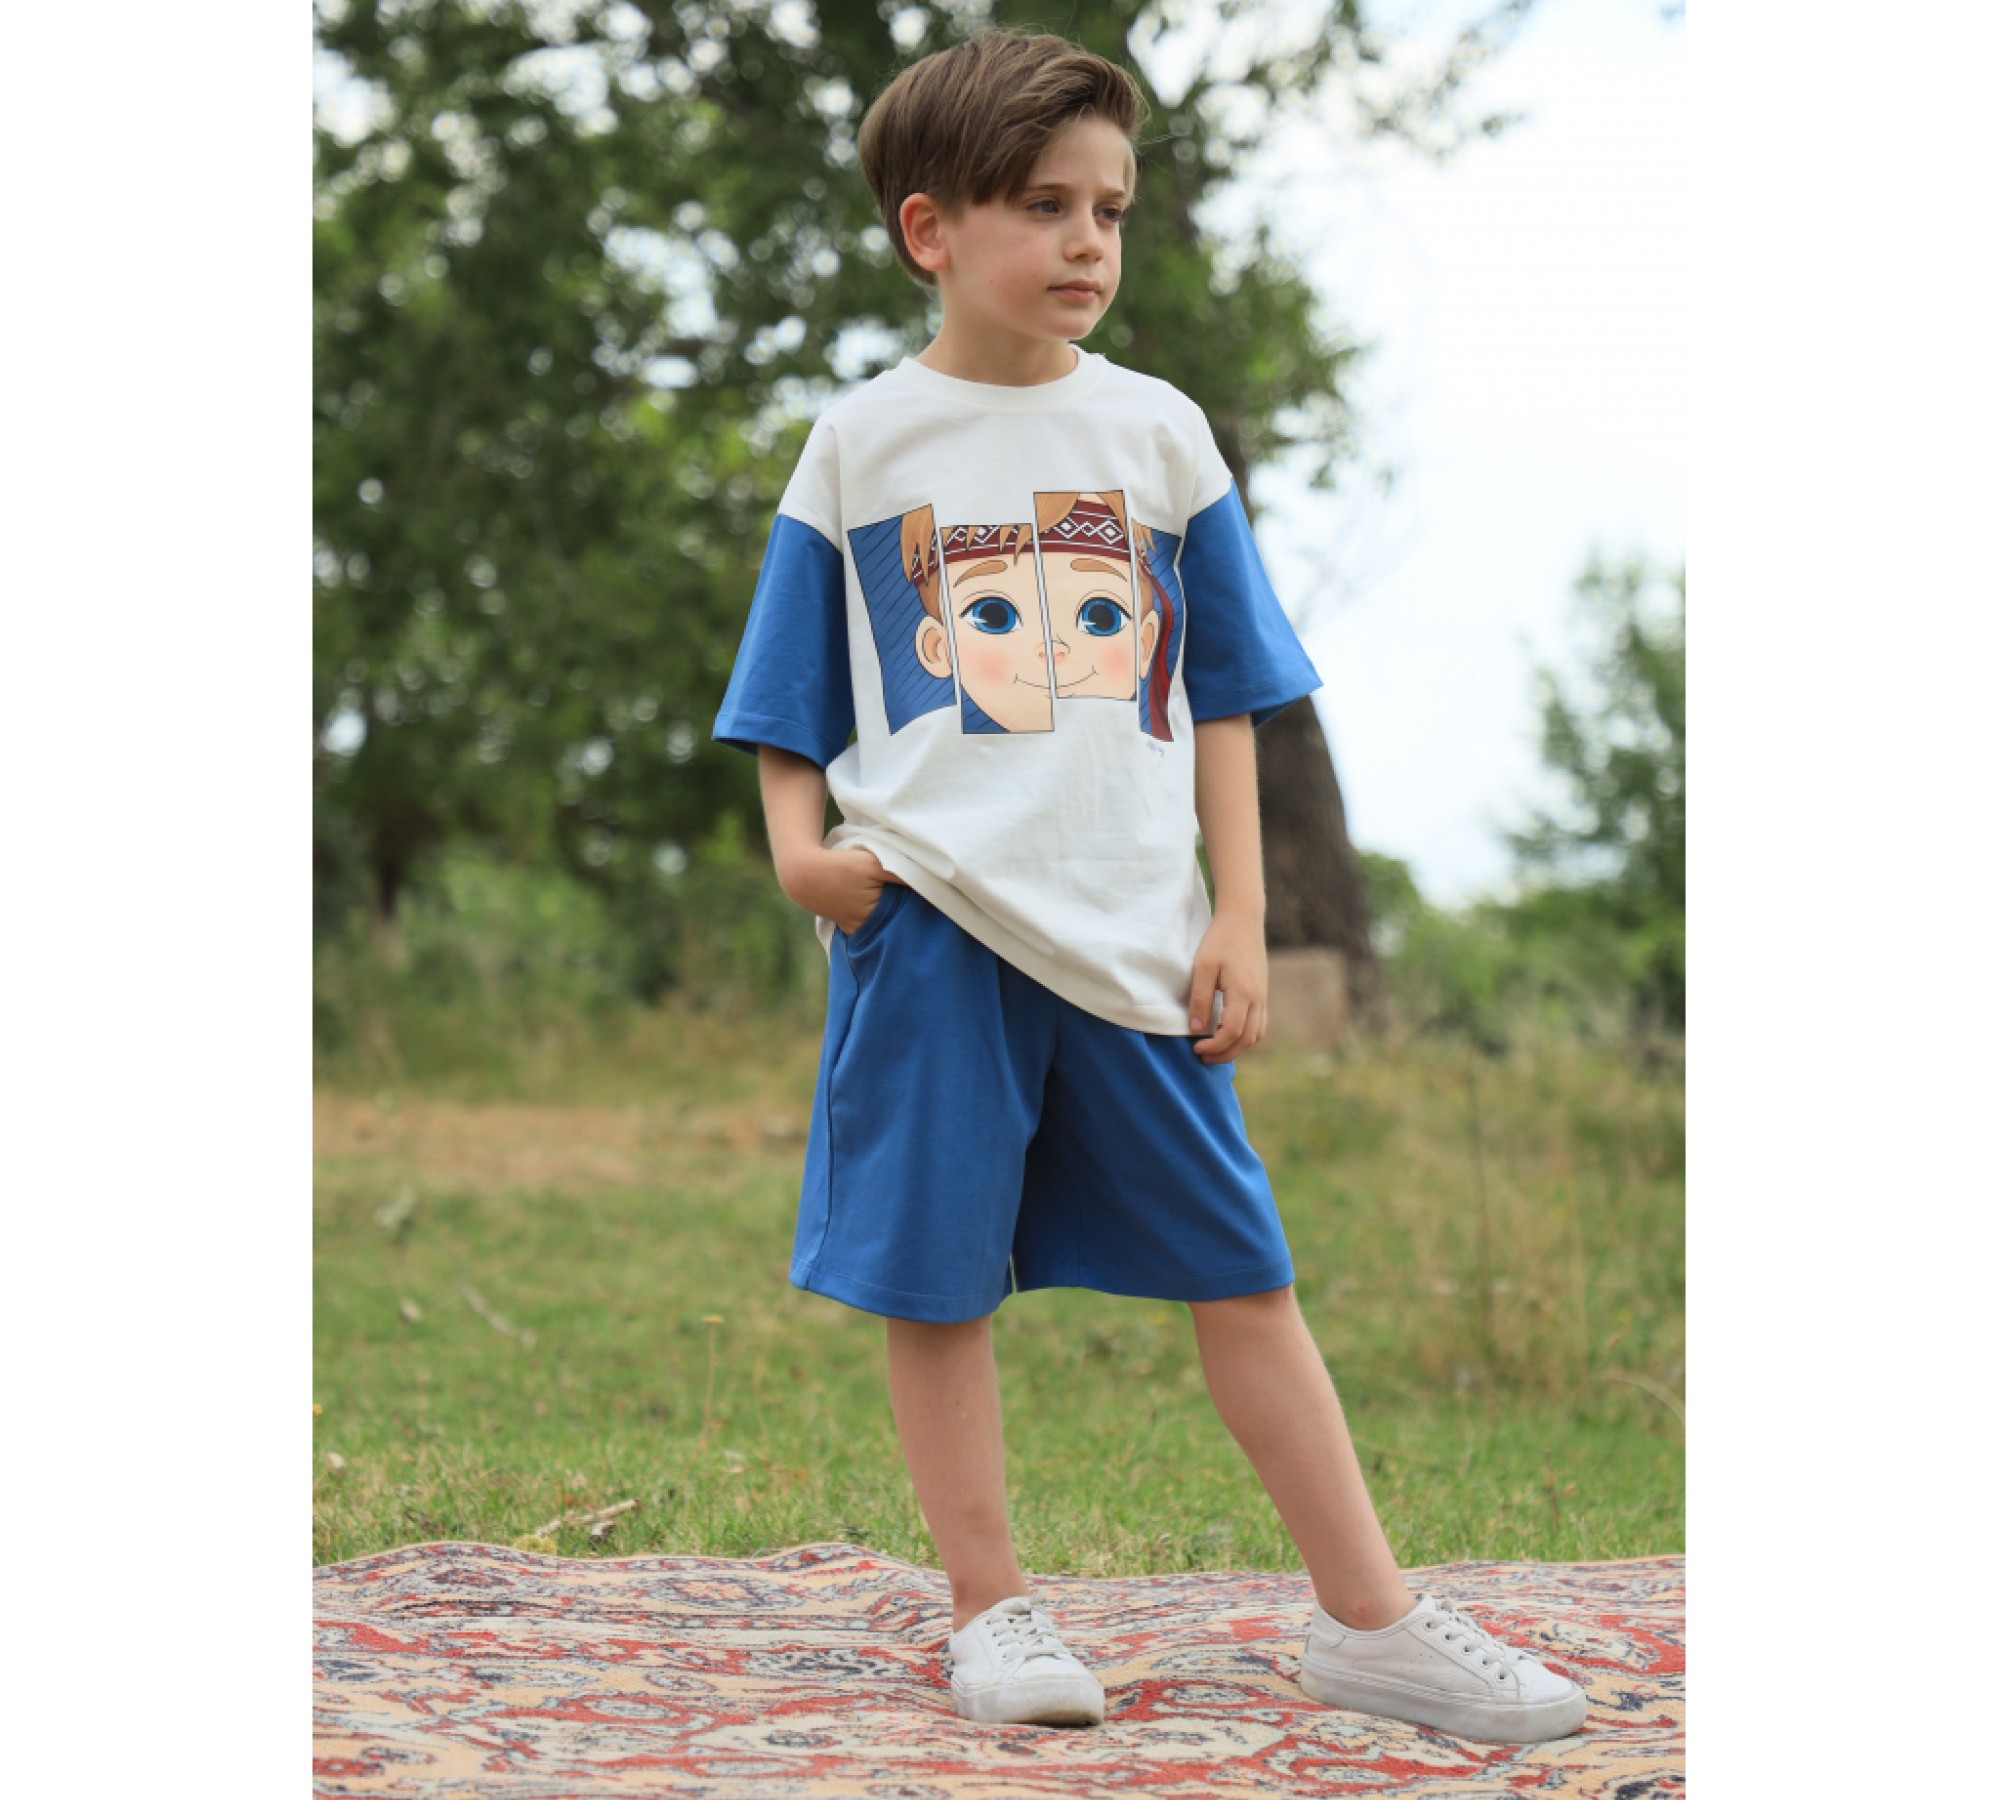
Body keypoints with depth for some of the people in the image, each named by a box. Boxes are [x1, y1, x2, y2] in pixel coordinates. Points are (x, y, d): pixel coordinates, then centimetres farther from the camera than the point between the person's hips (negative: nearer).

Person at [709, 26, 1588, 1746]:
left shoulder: (1158, 432, 9)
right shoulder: (863, 445, 5)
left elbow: (1223, 701, 11)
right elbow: (790, 706, 9)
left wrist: (1238, 919, 5)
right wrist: (801, 847, -9)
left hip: (1132, 931, 2)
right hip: (931, 923, -1)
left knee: (1240, 1267, 4)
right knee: (936, 1277, 2)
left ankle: (1368, 1617, 9)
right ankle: (992, 1609, 16)